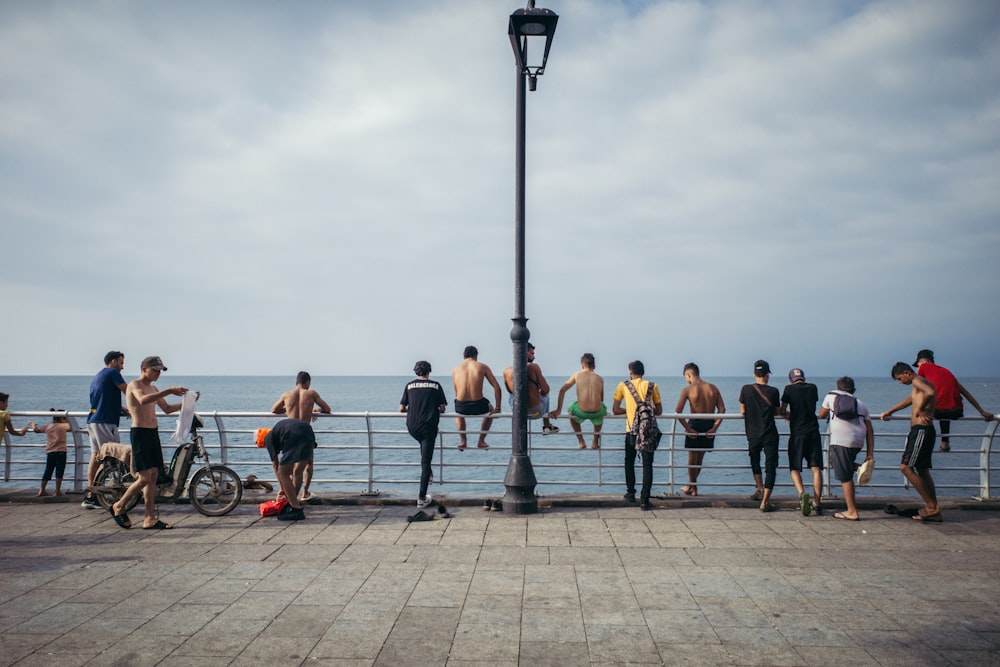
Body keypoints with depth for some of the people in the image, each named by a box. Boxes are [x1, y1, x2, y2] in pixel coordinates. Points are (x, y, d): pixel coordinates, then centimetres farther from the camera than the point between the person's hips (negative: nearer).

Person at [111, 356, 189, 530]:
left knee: (154, 476, 5)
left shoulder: (153, 389, 19)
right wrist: (169, 391, -36)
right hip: (139, 433, -8)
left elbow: (167, 409, 26)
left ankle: (150, 519, 7)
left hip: (153, 433, 8)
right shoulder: (135, 385, -8)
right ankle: (119, 507, 10)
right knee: (145, 477, -11)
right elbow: (143, 400, -30)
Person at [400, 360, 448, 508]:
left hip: (412, 426, 2)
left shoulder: (409, 385, 7)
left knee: (423, 444, 35)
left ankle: (427, 474, 36)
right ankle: (422, 498, -2)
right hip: (429, 426, -2)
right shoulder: (436, 385, 4)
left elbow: (401, 408, 7)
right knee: (426, 461, 0)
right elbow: (442, 408, 3)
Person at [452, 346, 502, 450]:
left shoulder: (456, 369, 6)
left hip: (461, 407, 2)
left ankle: (463, 441, 32)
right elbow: (497, 388, 1)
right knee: (490, 409, 36)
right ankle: (481, 441, 33)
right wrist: (497, 409, 10)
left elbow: (456, 393, 14)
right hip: (478, 407, -2)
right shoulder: (483, 367, 1)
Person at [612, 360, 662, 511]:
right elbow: (659, 411, 9)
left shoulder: (623, 385, 4)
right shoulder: (652, 386, 5)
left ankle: (630, 493, 22)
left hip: (631, 430, 0)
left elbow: (615, 410, 4)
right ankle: (645, 500, -3)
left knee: (629, 462, 20)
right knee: (647, 464, 2)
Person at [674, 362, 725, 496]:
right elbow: (722, 409, -2)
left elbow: (678, 411, -17)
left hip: (695, 425, -4)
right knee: (700, 456, 17)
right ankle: (691, 485, 27)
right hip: (709, 425, 4)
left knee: (692, 456, 11)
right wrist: (715, 427, -3)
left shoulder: (688, 390, -8)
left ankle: (693, 487, 20)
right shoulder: (713, 388, 4)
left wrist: (687, 428, -12)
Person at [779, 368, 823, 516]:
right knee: (816, 468, 4)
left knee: (794, 468, 4)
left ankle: (802, 493, -21)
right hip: (813, 432, 3)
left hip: (797, 433, -3)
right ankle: (817, 503, 3)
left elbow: (781, 411, 2)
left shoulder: (789, 389, -2)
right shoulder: (812, 388, 9)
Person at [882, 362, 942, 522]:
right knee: (922, 470, 12)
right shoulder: (922, 384, 22)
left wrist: (919, 410, -20)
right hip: (922, 431, 10)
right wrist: (889, 411, 44)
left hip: (921, 430, -10)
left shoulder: (918, 381, -10)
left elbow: (930, 393, -33)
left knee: (905, 467, -11)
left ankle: (931, 506, -8)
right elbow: (910, 400, 38)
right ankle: (934, 511, 14)